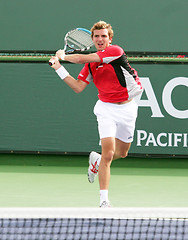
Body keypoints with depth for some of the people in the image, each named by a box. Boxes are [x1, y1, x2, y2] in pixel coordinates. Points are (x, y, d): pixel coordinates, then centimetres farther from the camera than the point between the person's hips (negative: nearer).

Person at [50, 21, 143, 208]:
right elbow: (78, 87, 3)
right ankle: (104, 200, -12)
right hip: (106, 108, 1)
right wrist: (60, 68, 0)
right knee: (108, 153, -15)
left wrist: (64, 56, -2)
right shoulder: (91, 64, 2)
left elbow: (82, 59, -19)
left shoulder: (115, 51, -14)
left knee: (121, 153, 15)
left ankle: (96, 161, 47)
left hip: (127, 108, -1)